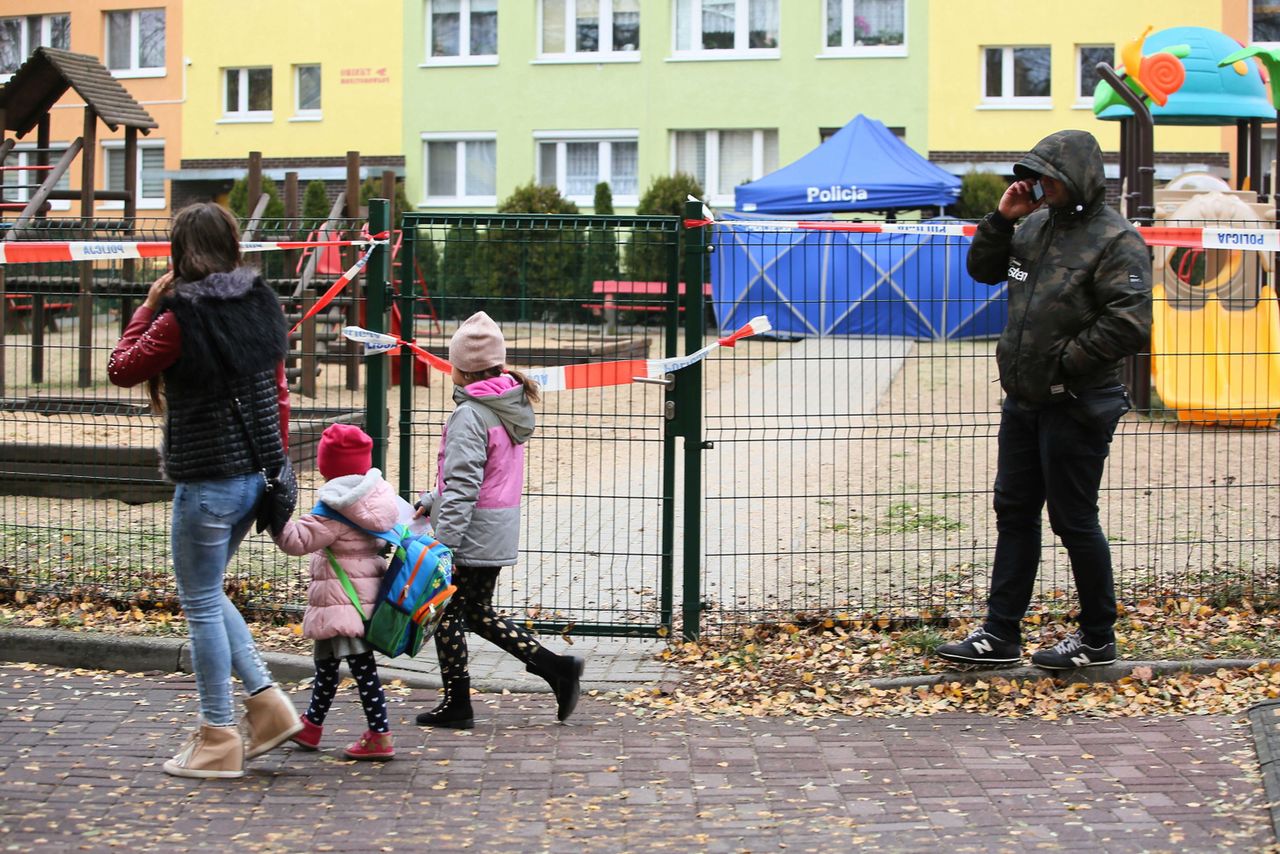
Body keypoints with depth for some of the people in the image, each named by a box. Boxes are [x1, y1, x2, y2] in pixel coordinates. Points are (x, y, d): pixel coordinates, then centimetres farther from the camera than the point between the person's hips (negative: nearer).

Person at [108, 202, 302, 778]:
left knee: (201, 605, 5)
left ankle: (218, 739, 11)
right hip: (255, 473, 7)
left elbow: (121, 369, -2)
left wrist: (148, 306, 3)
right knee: (208, 594, 22)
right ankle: (267, 702, 18)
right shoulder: (261, 305, 4)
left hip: (207, 481, -7)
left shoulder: (182, 317, -16)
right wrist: (275, 460, 19)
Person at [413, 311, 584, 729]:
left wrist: (445, 544, -22)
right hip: (499, 535, 9)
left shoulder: (469, 416, -18)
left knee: (446, 615, 6)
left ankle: (456, 704, 14)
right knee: (479, 613, 20)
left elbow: (462, 487, -22)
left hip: (470, 537, -9)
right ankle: (556, 666, 12)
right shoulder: (509, 408, 10)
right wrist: (431, 502, 20)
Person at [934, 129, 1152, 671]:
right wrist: (1001, 220, 3)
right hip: (1023, 400, 8)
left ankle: (1097, 640, 16)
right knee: (1014, 513, 12)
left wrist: (1064, 362, -17)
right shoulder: (1036, 224, 10)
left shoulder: (1116, 240, -13)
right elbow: (983, 269, 20)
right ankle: (1000, 635, 21)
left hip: (1076, 408, -8)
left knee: (1073, 521, 1)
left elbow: (1129, 326, -21)